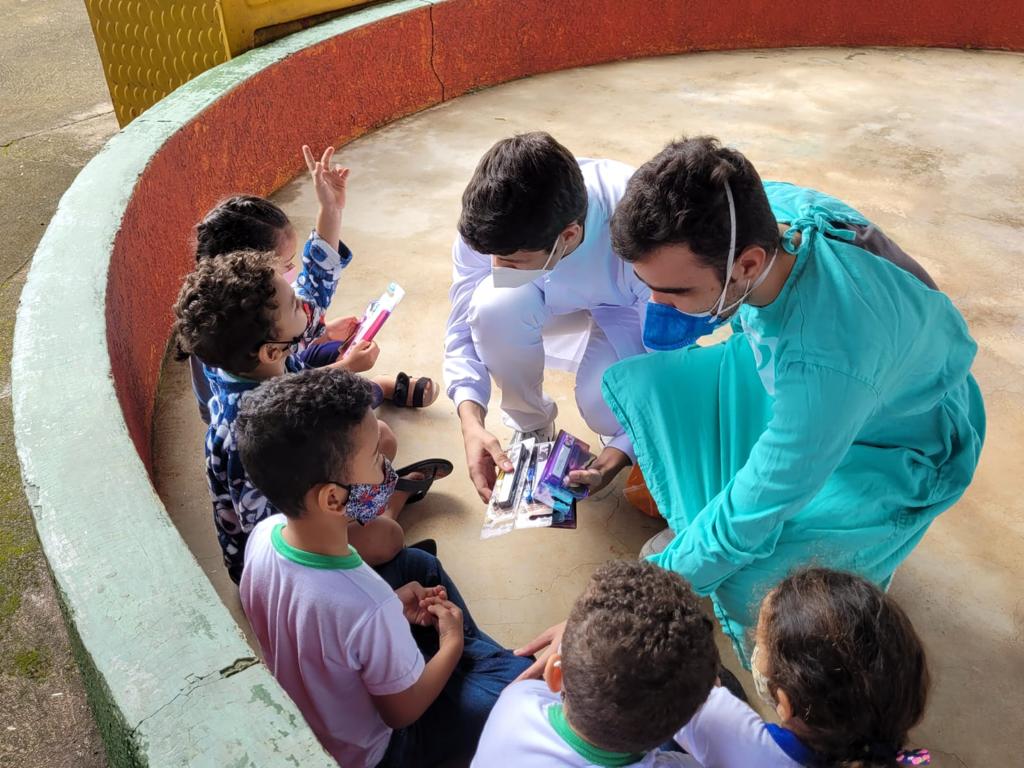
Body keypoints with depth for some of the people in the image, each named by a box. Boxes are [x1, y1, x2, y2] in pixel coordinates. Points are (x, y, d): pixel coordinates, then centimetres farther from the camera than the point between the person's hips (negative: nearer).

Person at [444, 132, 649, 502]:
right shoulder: (487, 222, -30)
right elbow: (464, 330, -18)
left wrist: (614, 459, -41)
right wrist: (471, 421, -35)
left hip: (630, 311, -2)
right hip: (557, 304, 3)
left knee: (606, 406, -34)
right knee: (495, 304, -32)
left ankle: (625, 439, 7)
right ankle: (530, 425, -3)